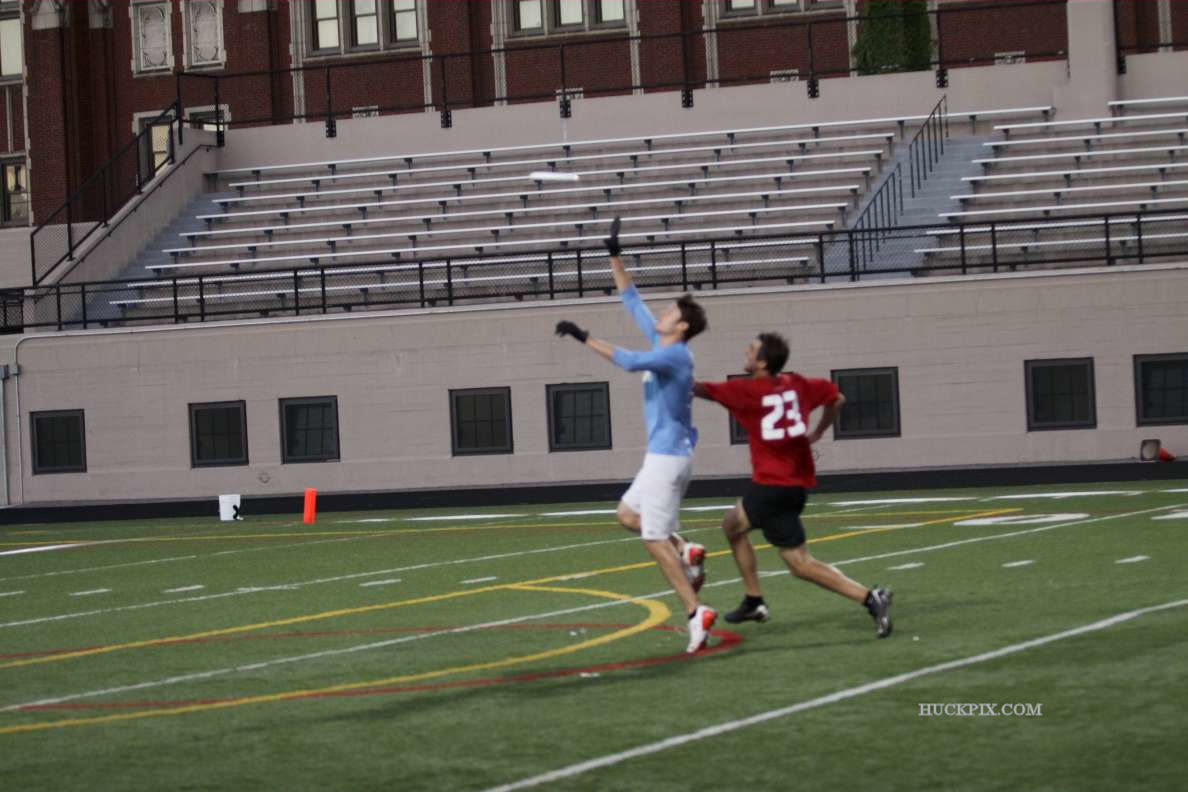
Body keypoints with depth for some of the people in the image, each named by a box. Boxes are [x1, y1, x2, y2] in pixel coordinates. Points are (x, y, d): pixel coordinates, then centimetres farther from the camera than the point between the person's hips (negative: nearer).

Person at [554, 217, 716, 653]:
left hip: (667, 456, -10)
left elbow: (629, 361, -33)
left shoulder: (675, 356, -17)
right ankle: (685, 551, 10)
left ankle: (695, 612, -11)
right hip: (663, 455, 10)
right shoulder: (662, 345, 10)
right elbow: (632, 302, 18)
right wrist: (615, 256, 16)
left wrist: (585, 337, -30)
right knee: (627, 514, 21)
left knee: (655, 539, -9)